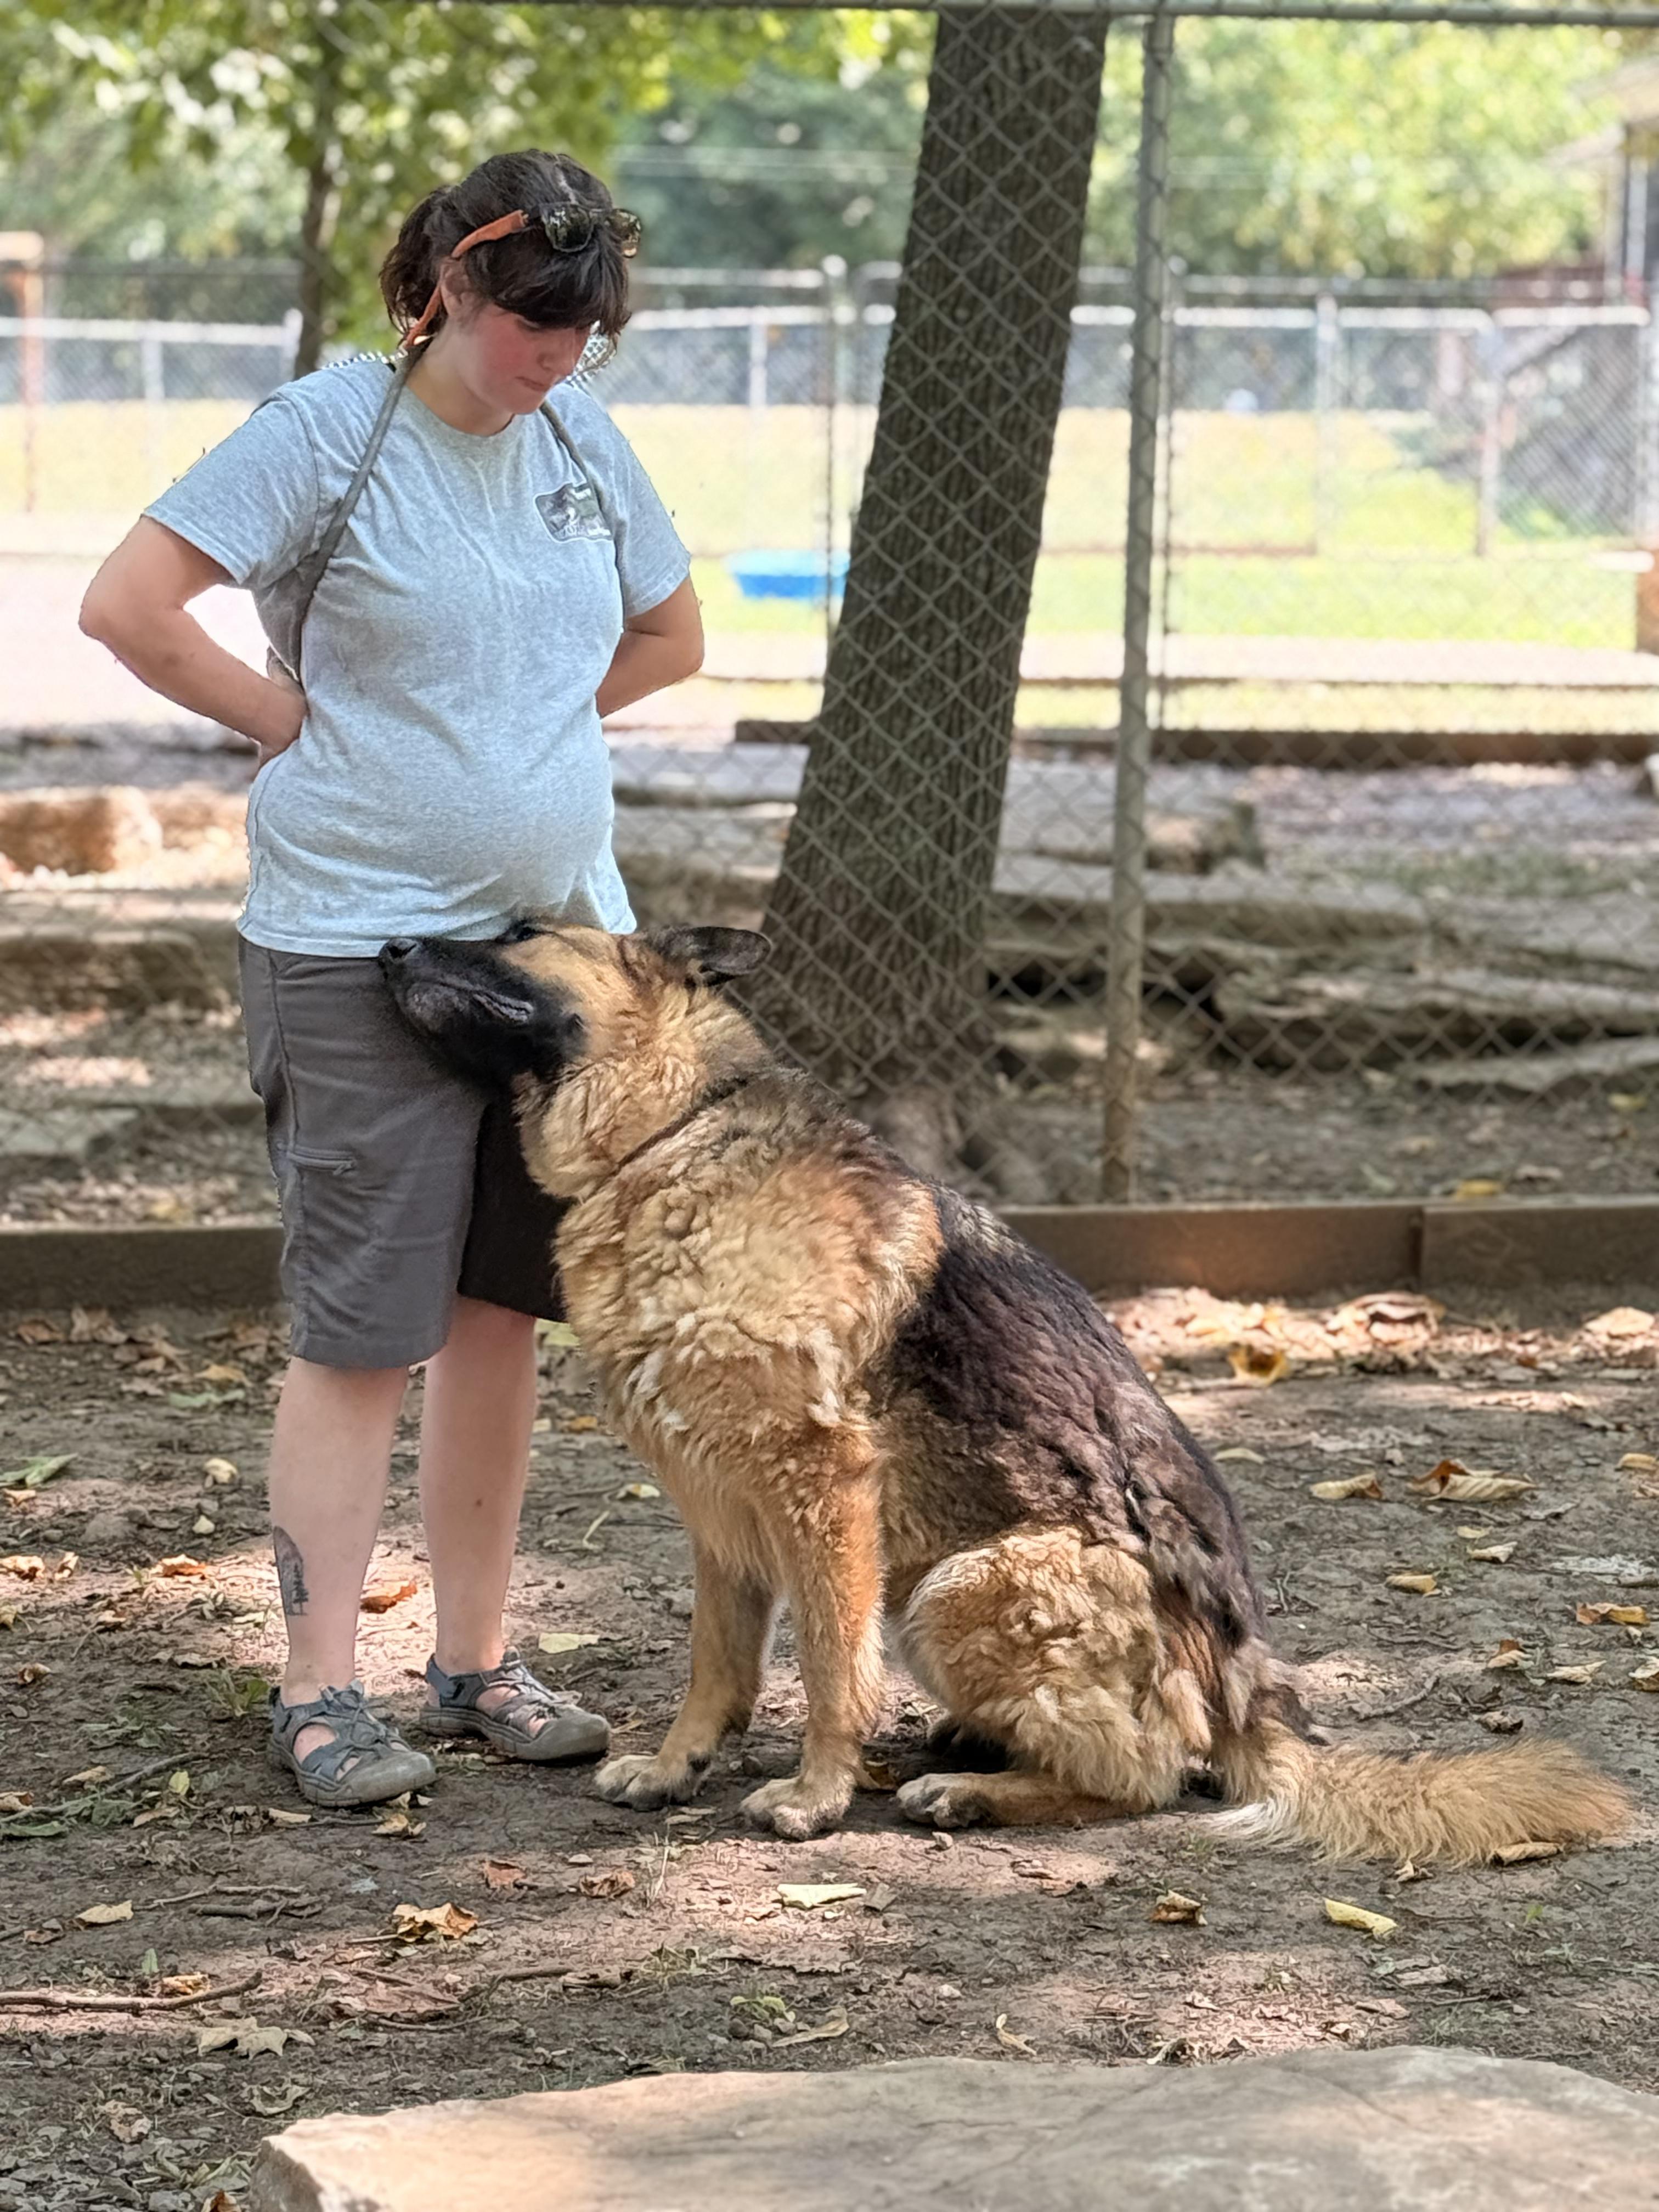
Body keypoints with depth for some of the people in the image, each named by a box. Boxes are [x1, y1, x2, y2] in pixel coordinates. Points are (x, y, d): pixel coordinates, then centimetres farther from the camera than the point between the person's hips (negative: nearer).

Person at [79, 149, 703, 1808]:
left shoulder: (581, 439, 8)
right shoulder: (325, 431, -10)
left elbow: (670, 634, 22)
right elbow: (126, 606, -16)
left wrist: (529, 723, 9)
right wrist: (303, 724, -10)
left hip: (559, 933, 6)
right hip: (359, 944, -6)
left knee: (501, 1312, 10)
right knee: (361, 1329, -5)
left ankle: (474, 1659, 19)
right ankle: (319, 1692, 1)